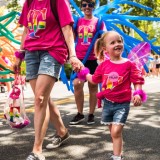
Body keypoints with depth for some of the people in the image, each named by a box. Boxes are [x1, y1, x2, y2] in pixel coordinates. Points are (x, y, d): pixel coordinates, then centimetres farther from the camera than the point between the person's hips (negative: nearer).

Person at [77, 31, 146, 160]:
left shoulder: (129, 64, -7)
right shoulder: (104, 65, 3)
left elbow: (137, 81, -4)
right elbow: (95, 79, 17)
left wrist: (138, 93, -19)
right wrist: (84, 73, 16)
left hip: (122, 104, -4)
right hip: (107, 103, 4)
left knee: (116, 132, -11)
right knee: (114, 132, 14)